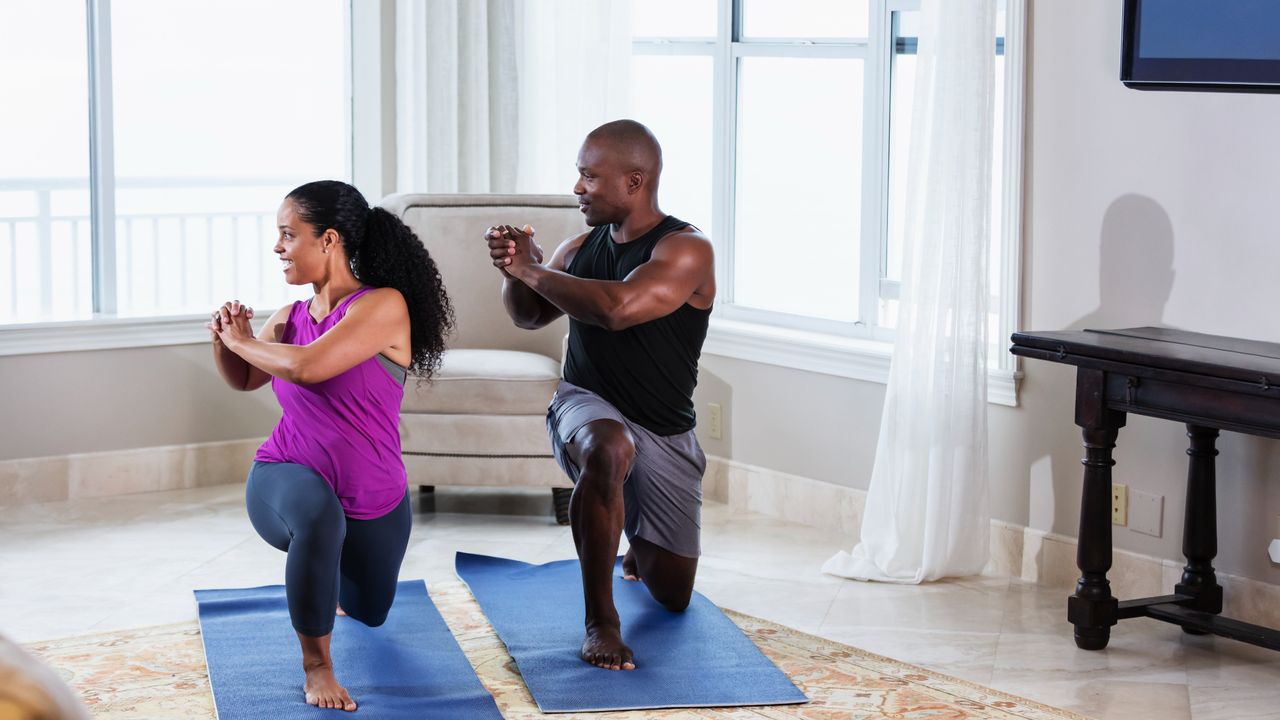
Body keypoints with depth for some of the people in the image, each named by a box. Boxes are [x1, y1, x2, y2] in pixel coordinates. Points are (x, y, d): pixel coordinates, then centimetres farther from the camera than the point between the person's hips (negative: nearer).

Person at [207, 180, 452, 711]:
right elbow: (244, 380, 16)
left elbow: (305, 368, -30)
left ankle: (326, 568, 64)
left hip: (374, 502, 0)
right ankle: (316, 664, -21)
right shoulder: (289, 319, -3)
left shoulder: (384, 306, -18)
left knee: (368, 612, 27)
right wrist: (227, 341, -4)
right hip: (287, 477, 0)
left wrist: (242, 341, -15)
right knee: (321, 517, -40)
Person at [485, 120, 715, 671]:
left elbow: (617, 307, -32)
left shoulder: (687, 250, -16)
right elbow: (529, 316, 13)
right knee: (610, 449, -40)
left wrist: (534, 270, -21)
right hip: (586, 405, 1)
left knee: (672, 595, 9)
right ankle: (600, 621, -28)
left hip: (665, 434, -1)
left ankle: (638, 547, 48)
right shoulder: (582, 247, 2)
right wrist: (515, 270, -10)